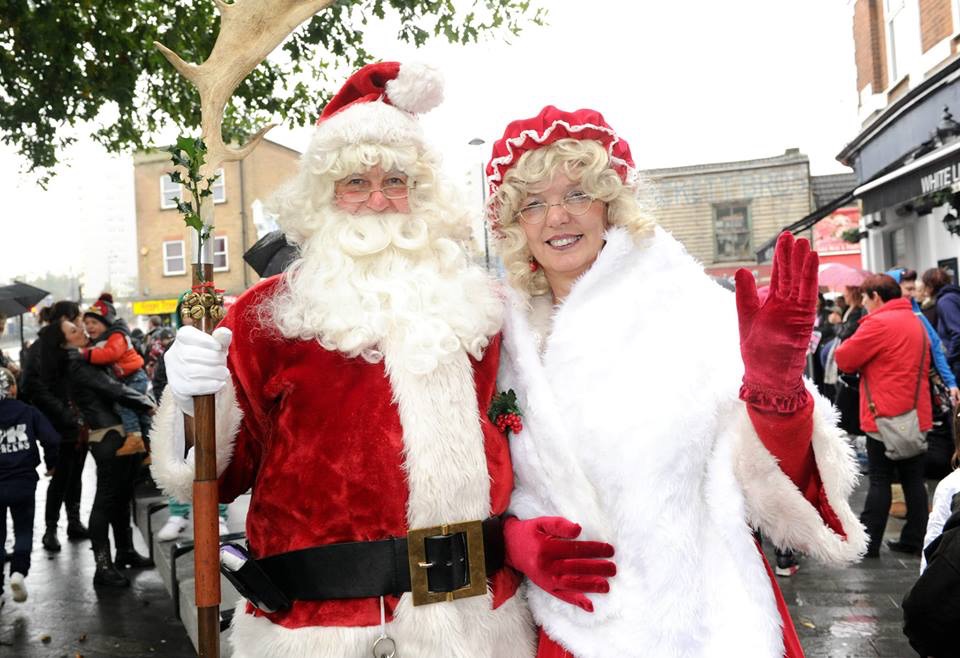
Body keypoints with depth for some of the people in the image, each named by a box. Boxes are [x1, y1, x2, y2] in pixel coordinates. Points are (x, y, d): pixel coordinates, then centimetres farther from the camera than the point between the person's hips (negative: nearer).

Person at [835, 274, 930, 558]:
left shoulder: (879, 323, -14)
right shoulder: (915, 322, 14)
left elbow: (845, 359, -12)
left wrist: (853, 342, 8)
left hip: (885, 415, -7)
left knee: (880, 481, -2)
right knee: (913, 480, 11)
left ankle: (868, 543, 4)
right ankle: (913, 541, 17)